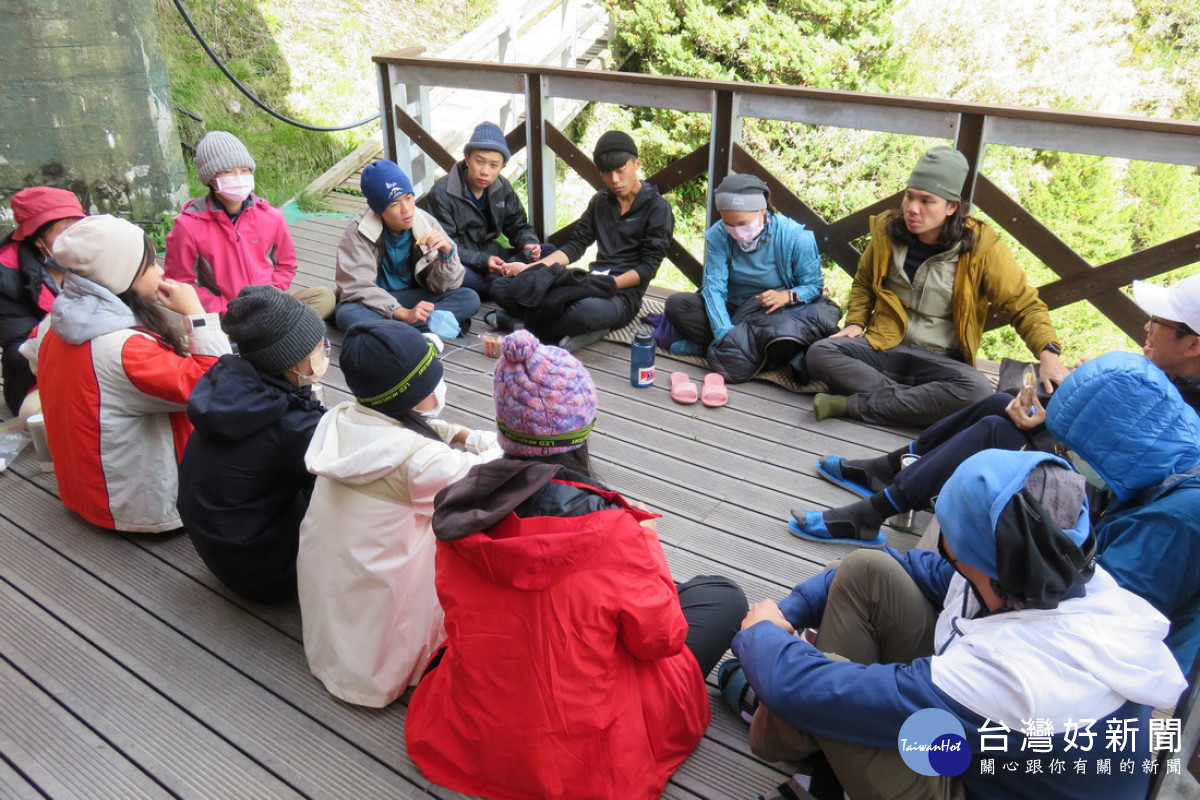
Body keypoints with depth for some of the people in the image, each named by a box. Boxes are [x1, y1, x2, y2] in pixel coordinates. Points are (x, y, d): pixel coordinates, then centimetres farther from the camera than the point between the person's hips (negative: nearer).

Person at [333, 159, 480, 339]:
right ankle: (432, 323, -33)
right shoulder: (358, 231, -16)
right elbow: (357, 287, -22)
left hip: (413, 297, 3)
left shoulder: (427, 223, -9)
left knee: (470, 298, -20)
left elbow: (442, 286, -8)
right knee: (347, 314, -37)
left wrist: (447, 252, -29)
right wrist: (403, 313, -35)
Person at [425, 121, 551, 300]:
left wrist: (528, 243, -16)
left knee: (548, 252, -8)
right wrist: (482, 261, -35)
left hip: (492, 257, 6)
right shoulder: (442, 193, -16)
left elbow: (518, 226, 9)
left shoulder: (502, 187, 2)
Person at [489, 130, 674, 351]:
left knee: (586, 310, -44)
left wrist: (609, 284, -22)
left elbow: (648, 266, -7)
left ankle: (523, 323, -20)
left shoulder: (657, 207, 0)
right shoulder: (600, 201, 18)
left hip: (624, 293, -6)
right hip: (591, 284, 7)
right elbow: (575, 246, 13)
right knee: (501, 287, -8)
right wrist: (532, 267, 0)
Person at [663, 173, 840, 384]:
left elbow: (814, 285, -7)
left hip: (777, 314, -2)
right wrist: (725, 336, -32)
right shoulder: (717, 236, -13)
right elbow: (714, 287, -19)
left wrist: (788, 296, -30)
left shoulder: (797, 238, -16)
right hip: (732, 310, 2)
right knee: (676, 304, -21)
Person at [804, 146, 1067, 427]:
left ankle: (854, 404, -26)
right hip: (884, 349, 2)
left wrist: (1048, 353, -17)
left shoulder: (980, 246, -10)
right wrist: (855, 322, 2)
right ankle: (920, 403, -25)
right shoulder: (887, 230, -1)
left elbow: (1024, 305, -3)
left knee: (977, 392, -35)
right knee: (820, 353, -25)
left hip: (941, 361, -2)